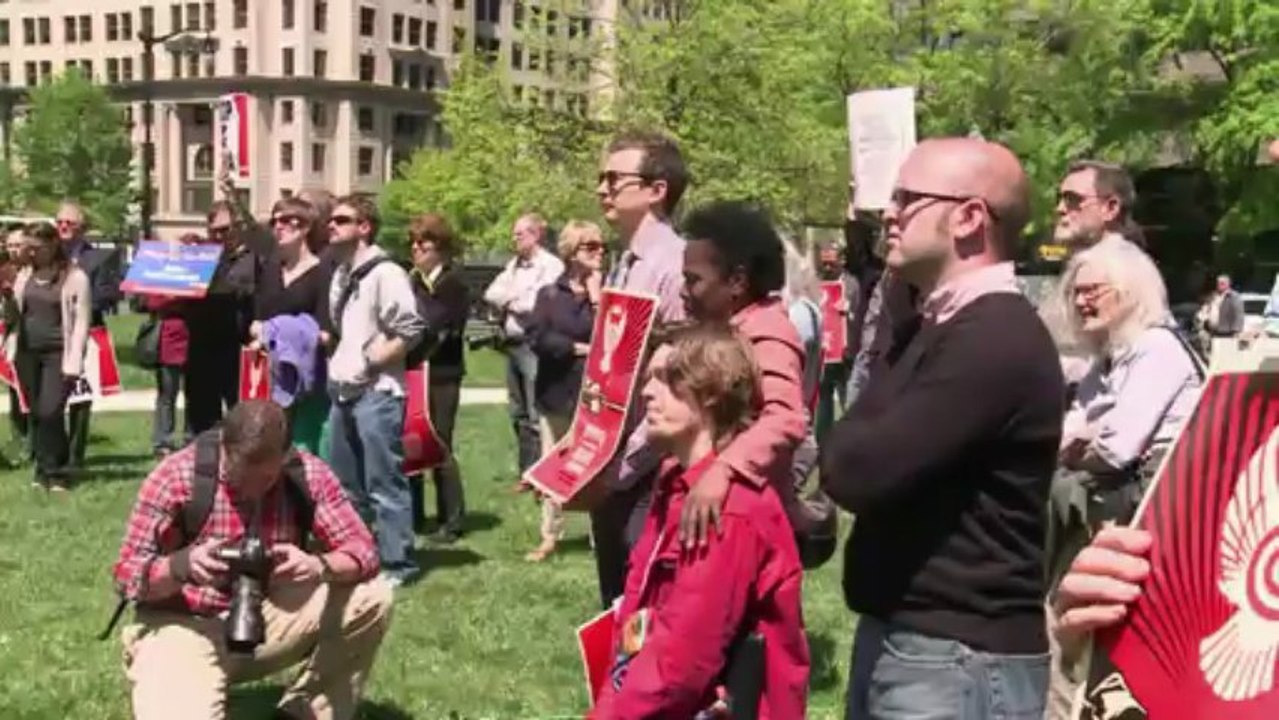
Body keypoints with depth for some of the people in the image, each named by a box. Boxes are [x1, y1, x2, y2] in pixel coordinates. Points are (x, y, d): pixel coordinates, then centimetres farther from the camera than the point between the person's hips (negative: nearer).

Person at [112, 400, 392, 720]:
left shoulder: (308, 474, -12)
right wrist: (182, 564, -35)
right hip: (184, 623, -3)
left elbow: (362, 549, -11)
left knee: (371, 599, -18)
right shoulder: (178, 475, -18)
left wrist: (319, 566, -34)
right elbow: (127, 575, -14)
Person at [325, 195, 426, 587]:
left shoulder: (385, 273, -11)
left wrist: (368, 362, -16)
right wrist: (335, 362, 13)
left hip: (377, 393, -9)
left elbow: (410, 331, -17)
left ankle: (397, 563, 2)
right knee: (345, 484, 15)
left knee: (384, 484, -5)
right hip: (344, 394, 9)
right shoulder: (341, 275, 16)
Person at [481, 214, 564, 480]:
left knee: (536, 417, -7)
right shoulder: (514, 264, 17)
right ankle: (527, 473, 21)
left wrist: (508, 300, -2)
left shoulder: (551, 265, -9)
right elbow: (491, 294, 12)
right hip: (512, 344, 8)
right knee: (519, 415, 13)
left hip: (534, 345, -8)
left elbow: (536, 304, -19)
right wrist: (513, 299, -6)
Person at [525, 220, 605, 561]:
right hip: (557, 392, 2)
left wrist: (595, 296, -11)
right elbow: (538, 337, -7)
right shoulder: (550, 294, 6)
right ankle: (550, 536, 19)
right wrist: (580, 348, -13)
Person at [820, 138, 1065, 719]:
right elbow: (855, 445, 14)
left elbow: (860, 471, -24)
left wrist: (846, 448, -4)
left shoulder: (997, 339, -20)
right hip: (892, 633, 9)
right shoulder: (933, 327, 14)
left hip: (958, 657, -9)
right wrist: (854, 449, -6)